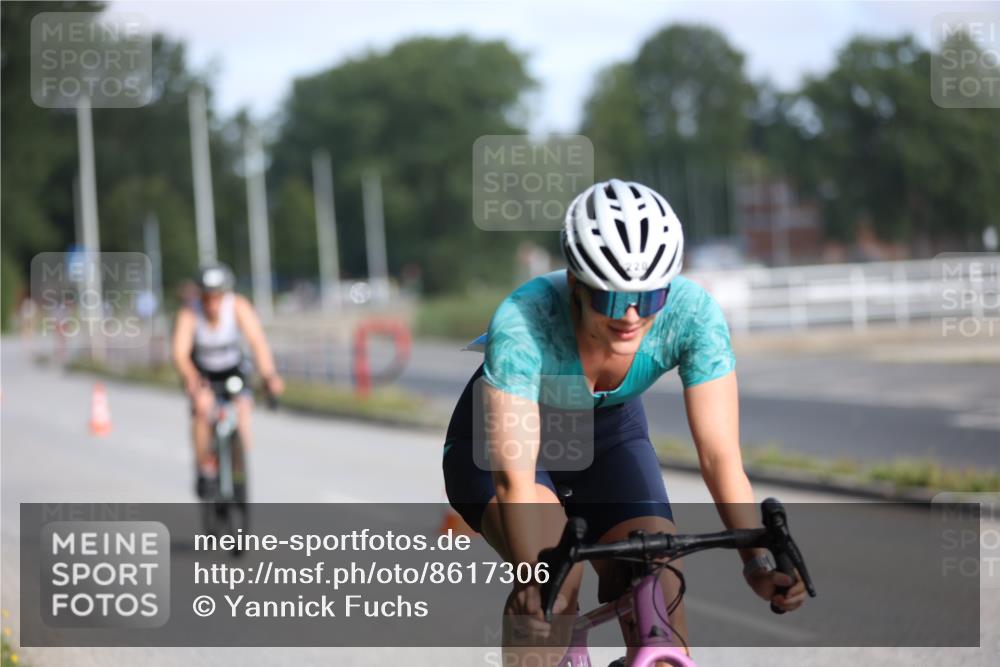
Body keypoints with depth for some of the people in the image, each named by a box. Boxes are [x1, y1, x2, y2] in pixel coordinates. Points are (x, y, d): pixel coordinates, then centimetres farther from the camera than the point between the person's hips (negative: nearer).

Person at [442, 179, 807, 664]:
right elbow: (514, 477, -41)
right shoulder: (522, 321, -38)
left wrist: (758, 564, -39)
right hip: (501, 440, -3)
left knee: (660, 597, -16)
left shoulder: (693, 314, -29)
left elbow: (720, 455, -28)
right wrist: (532, 581, -53)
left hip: (607, 437, 3)